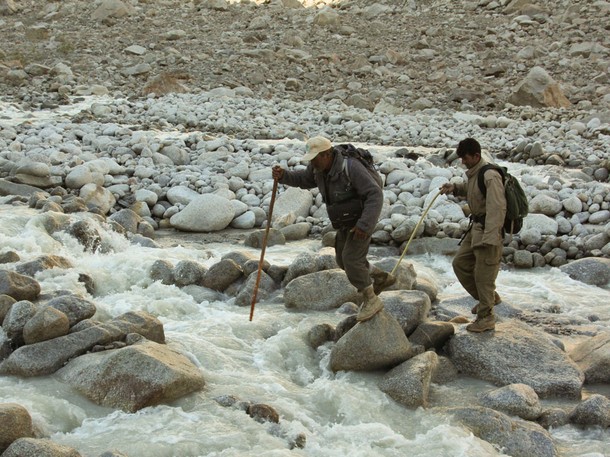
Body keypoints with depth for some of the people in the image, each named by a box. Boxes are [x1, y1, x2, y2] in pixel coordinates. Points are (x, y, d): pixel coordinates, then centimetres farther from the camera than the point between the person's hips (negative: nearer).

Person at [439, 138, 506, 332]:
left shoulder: (490, 176, -22)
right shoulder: (474, 172, 8)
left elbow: (497, 208, -28)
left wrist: (490, 238, -33)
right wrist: (454, 188, 8)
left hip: (488, 229, -10)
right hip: (476, 228, 10)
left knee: (483, 274, -2)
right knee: (460, 263, 15)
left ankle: (486, 318, 11)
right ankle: (489, 297, 30)